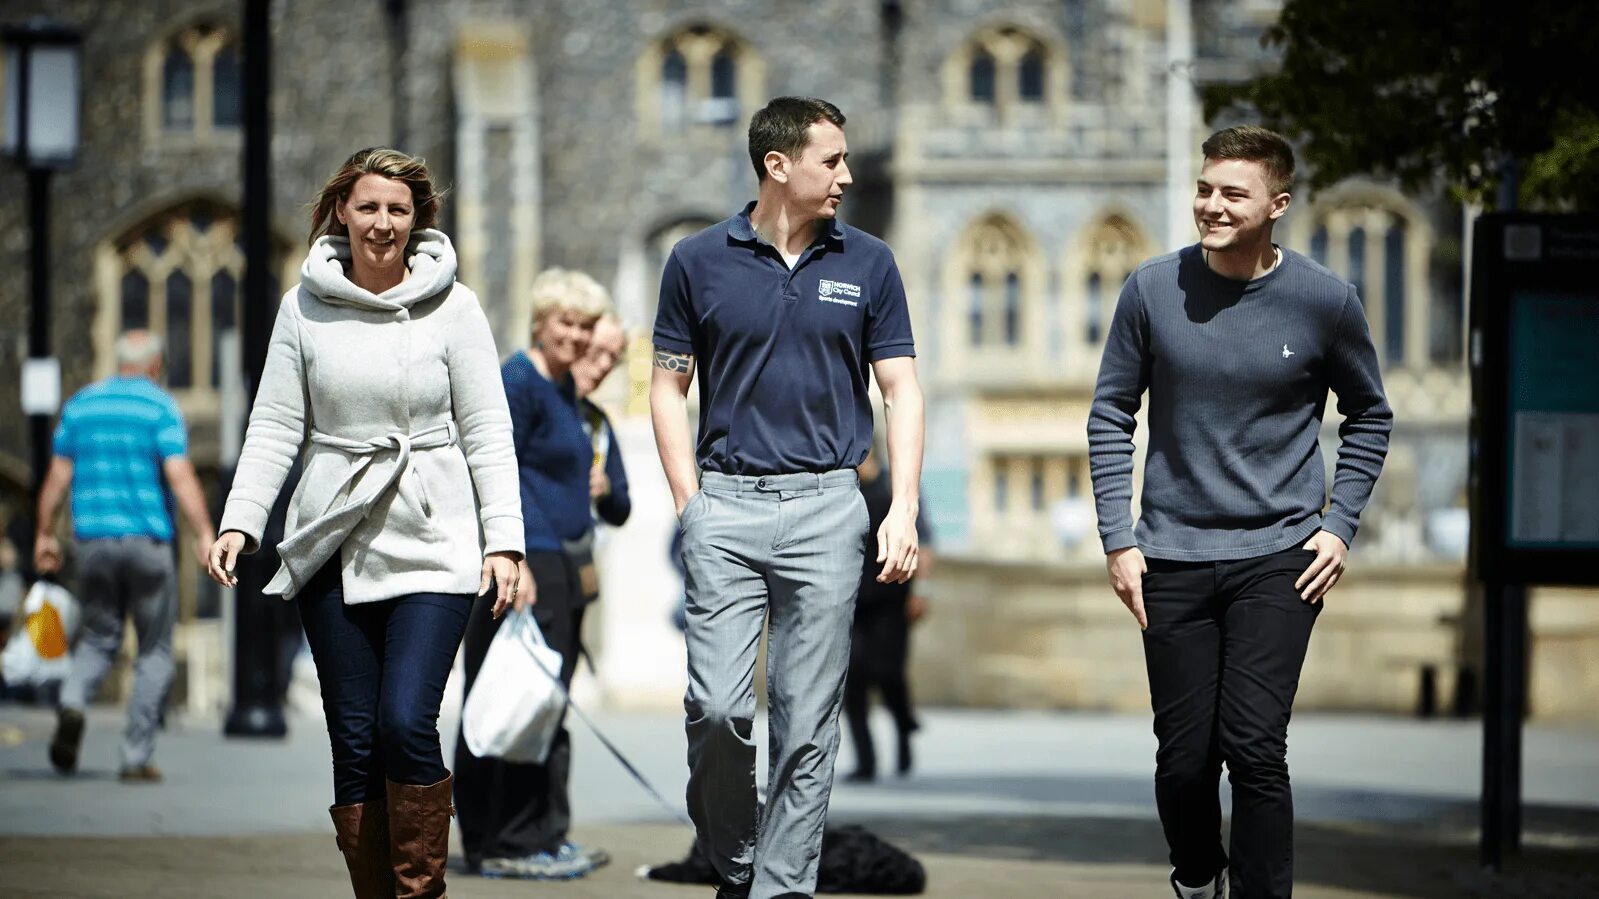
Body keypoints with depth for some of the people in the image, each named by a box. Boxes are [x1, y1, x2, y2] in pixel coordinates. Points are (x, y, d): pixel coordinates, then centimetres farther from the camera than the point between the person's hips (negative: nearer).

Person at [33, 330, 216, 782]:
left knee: (99, 637, 17)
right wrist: (205, 536, -16)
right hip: (147, 540, -4)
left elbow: (57, 477, 10)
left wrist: (44, 534, 18)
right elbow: (180, 476, -14)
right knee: (155, 652, 7)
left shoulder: (80, 405, 10)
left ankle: (72, 703, -14)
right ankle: (137, 757, 2)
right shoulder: (160, 406, -3)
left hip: (93, 540, 4)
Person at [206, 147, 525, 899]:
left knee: (406, 723, -16)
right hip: (333, 545, 2)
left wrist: (504, 541, -7)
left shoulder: (452, 307, 1)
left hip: (430, 542, -2)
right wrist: (240, 522, -5)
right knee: (353, 738, 1)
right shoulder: (305, 307, 6)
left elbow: (487, 434, 1)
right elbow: (275, 426, 7)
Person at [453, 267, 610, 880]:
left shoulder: (564, 387, 18)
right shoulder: (518, 383, -11)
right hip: (525, 567, -10)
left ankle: (546, 836, 17)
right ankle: (512, 845, -7)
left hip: (559, 570, 10)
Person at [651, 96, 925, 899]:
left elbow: (900, 389, 7)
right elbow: (669, 386, 9)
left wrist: (904, 509, -4)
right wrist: (689, 503, -1)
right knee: (717, 706, -8)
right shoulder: (699, 261, 3)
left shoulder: (867, 264, 6)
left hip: (825, 508, 1)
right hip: (726, 504, -1)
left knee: (807, 720, 0)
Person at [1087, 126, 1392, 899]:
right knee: (1185, 757, 6)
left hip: (1278, 559, -1)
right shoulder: (1153, 290, -3)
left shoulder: (1324, 300, -4)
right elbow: (1111, 415, 5)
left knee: (1254, 749, -12)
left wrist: (1340, 524, 1)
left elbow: (1369, 417, 11)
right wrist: (1118, 539, 0)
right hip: (1173, 559, 1)